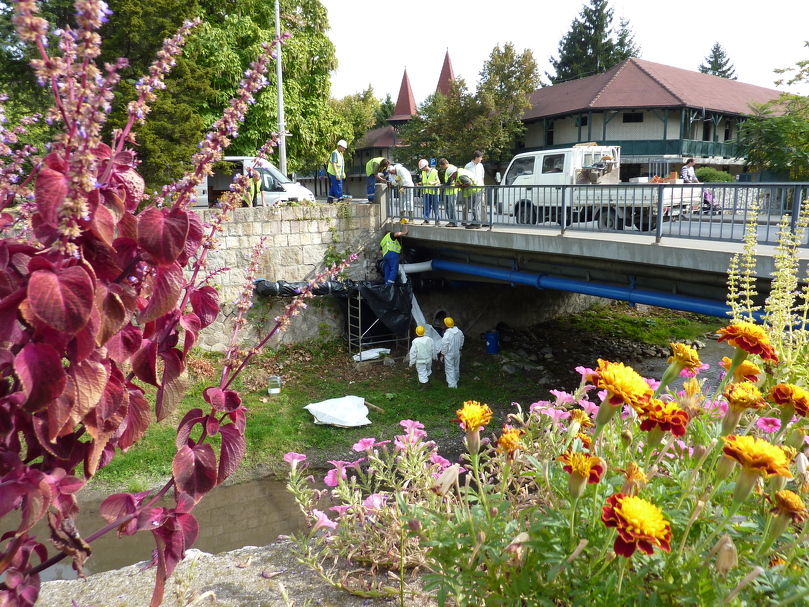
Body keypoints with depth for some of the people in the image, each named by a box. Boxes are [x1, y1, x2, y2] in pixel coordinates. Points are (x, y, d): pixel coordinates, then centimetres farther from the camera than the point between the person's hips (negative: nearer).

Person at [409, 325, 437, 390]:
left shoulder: (415, 341, -21)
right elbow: (433, 350, 2)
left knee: (422, 373, 7)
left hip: (420, 361, -4)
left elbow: (413, 353, -16)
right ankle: (427, 380, 47)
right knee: (428, 370, 27)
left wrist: (412, 362, -6)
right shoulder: (429, 339, -9)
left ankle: (424, 386, 13)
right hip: (429, 359, 5)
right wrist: (434, 357, 18)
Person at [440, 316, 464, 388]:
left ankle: (452, 384, 7)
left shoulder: (447, 334, -27)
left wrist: (442, 354, -7)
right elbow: (461, 342, 7)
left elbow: (444, 345, -20)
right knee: (456, 368, 21)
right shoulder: (459, 332, -7)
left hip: (449, 354, -6)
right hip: (457, 353, 6)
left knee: (449, 369, 5)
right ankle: (455, 381, 39)